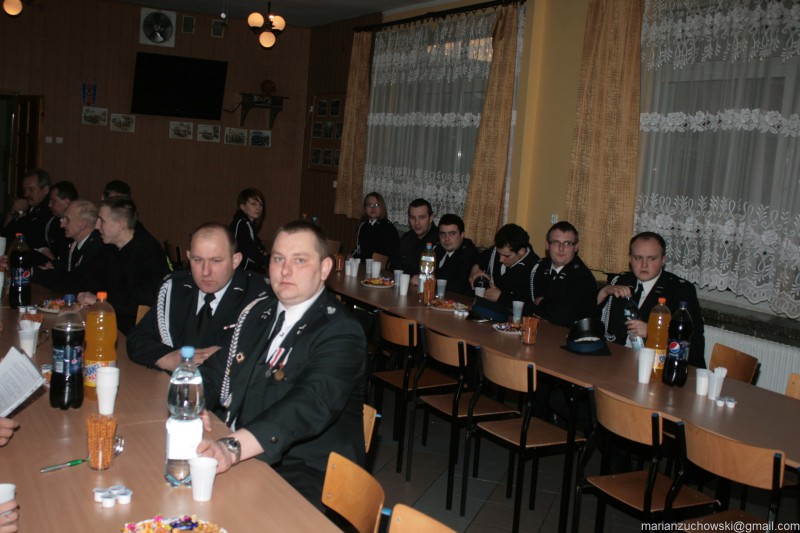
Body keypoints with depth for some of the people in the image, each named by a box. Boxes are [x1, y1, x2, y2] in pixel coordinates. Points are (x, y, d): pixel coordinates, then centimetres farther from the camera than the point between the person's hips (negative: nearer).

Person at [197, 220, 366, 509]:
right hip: (243, 459, 7)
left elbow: (309, 405, -29)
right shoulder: (258, 312, 12)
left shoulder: (341, 333, -13)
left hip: (307, 474, -7)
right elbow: (217, 370, 16)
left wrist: (233, 447, -43)